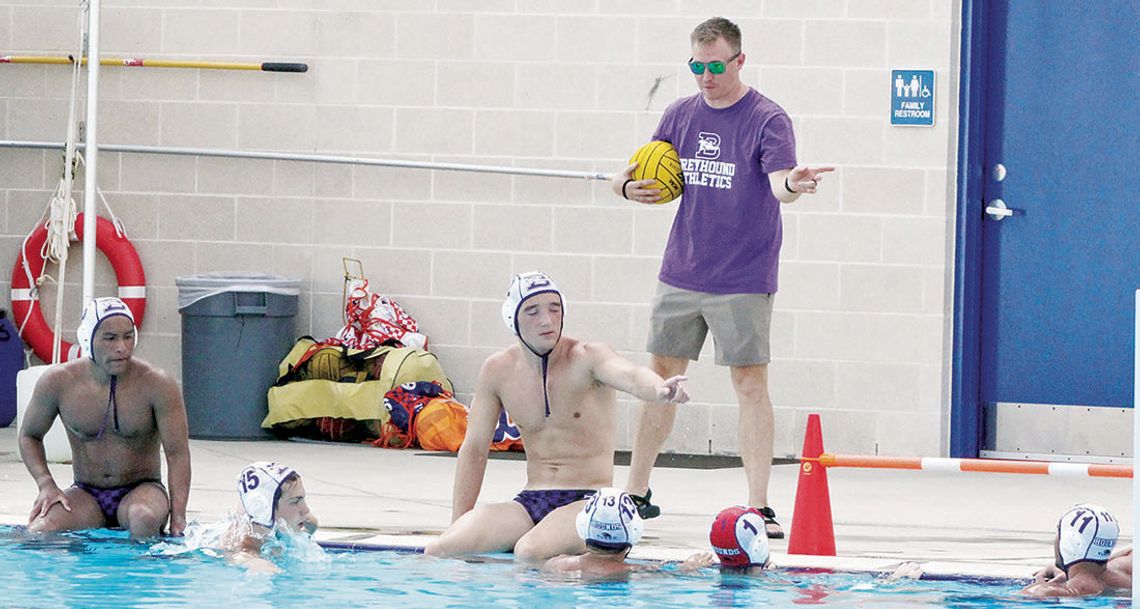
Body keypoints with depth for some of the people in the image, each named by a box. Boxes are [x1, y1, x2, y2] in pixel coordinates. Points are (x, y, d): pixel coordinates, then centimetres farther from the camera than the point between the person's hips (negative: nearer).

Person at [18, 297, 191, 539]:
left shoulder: (157, 385, -13)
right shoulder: (58, 382, -8)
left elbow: (177, 454, -13)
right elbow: (30, 436, 8)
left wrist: (178, 516, -26)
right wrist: (46, 484, -10)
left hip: (141, 490, -2)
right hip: (85, 494, 2)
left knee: (144, 519, -39)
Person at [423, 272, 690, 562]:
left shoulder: (587, 358, -9)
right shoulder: (498, 371, 4)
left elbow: (629, 375, -33)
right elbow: (474, 450, 11)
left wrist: (659, 388, -57)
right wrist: (458, 524, 7)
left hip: (588, 502, -4)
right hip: (529, 503, 4)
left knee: (531, 552, -35)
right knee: (439, 551, -17)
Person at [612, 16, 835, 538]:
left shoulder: (768, 120, -9)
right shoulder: (680, 116, 8)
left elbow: (778, 181, -23)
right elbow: (647, 181, 15)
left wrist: (793, 184, -46)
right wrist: (628, 186, -8)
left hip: (742, 279, -5)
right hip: (680, 274, 5)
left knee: (750, 383, -7)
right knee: (661, 375, 12)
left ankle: (759, 507, -6)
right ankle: (636, 492, 24)